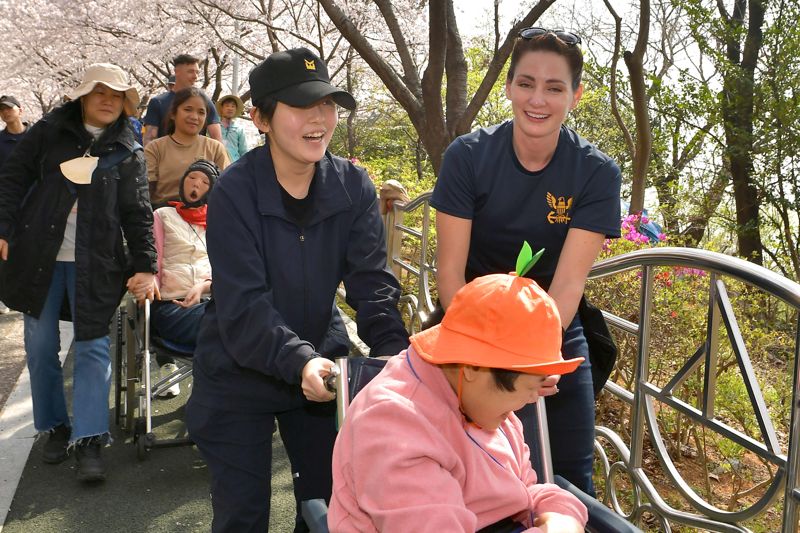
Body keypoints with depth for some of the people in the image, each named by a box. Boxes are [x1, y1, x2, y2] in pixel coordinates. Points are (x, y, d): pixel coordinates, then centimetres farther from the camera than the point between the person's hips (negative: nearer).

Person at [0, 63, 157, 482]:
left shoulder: (127, 153, 5)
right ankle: (54, 426, 25)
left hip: (94, 261, -1)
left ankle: (88, 439, 2)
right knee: (40, 346, 9)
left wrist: (145, 266, -7)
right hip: (37, 255, 1)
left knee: (93, 346, -3)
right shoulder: (49, 131, 6)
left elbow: (137, 213, 2)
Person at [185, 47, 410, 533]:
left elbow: (372, 283, -11)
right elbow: (242, 305, -24)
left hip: (321, 367, 3)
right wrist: (299, 361, -39)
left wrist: (394, 350, -27)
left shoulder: (353, 186, -7)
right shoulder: (236, 191, -18)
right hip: (241, 375, -3)